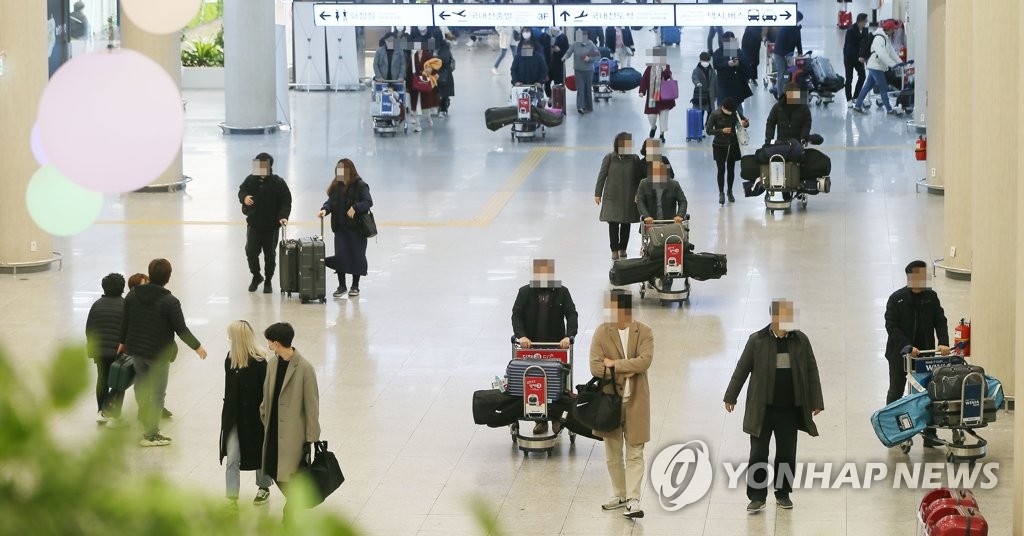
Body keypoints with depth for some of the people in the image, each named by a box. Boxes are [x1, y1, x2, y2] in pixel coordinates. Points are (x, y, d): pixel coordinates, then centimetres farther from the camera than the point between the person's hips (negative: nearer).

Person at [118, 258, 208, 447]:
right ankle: (150, 435, 7)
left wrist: (123, 342, 23)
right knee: (157, 393, 4)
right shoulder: (170, 302, -20)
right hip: (159, 354, -5)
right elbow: (181, 329, -17)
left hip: (136, 349, 5)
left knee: (141, 387, 21)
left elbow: (125, 321, 6)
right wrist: (197, 346, -3)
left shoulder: (133, 295, -4)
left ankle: (146, 423, 32)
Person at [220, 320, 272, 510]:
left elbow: (264, 393, -16)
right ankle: (232, 498, 2)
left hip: (254, 416, -5)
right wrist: (227, 413, 13)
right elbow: (229, 388, 9)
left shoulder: (259, 363, -20)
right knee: (232, 458, 0)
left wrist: (263, 415, -15)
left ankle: (264, 488, 38)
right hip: (234, 416, 5)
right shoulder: (230, 359, -2)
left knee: (260, 452, 16)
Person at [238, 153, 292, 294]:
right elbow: (241, 191, 12)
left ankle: (268, 280, 23)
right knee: (251, 251, -1)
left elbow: (286, 202, -6)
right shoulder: (250, 180, -1)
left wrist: (283, 216, -21)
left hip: (271, 226, -2)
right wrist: (244, 197, -13)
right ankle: (256, 276, 22)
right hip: (254, 224, 2)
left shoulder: (278, 183, -9)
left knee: (270, 255, 7)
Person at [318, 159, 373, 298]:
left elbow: (368, 202, -13)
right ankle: (341, 286, 12)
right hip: (340, 228, 4)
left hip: (357, 227, -4)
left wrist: (355, 207, -26)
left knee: (356, 255, 5)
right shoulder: (336, 186, 6)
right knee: (340, 255, 0)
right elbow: (330, 201, 7)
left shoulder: (360, 186, -9)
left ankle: (355, 286, 18)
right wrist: (325, 209, -13)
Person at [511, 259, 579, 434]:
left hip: (556, 346, 0)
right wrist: (521, 336, -20)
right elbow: (516, 315, -3)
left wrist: (569, 336, -20)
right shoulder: (525, 292, 3)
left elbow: (572, 315, -4)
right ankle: (541, 420, 11)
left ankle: (556, 418, 18)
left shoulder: (562, 292, 3)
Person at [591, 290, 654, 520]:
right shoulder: (602, 332, -3)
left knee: (634, 453, -2)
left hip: (635, 401, -2)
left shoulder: (644, 333, -5)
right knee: (613, 453, 12)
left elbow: (644, 361, -20)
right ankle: (619, 494, 26)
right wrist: (624, 371, -17)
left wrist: (614, 364, -18)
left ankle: (633, 500, -2)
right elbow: (595, 366, -10)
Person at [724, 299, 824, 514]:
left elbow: (811, 371, 5)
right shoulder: (757, 340, -7)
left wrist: (816, 401, 5)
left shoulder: (801, 340, -1)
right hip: (762, 408, -2)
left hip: (790, 409, 2)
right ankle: (757, 497, 9)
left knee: (787, 454, 10)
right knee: (758, 454, 1)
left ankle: (783, 494, 24)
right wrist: (731, 397, 6)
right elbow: (742, 369, 1)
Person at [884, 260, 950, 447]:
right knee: (896, 392, 12)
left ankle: (929, 433, 0)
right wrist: (908, 347, -24)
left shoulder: (931, 297, 3)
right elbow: (892, 327, -14)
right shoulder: (897, 299, -9)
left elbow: (940, 321, 1)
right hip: (899, 354, -3)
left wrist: (943, 343, -16)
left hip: (924, 353, 3)